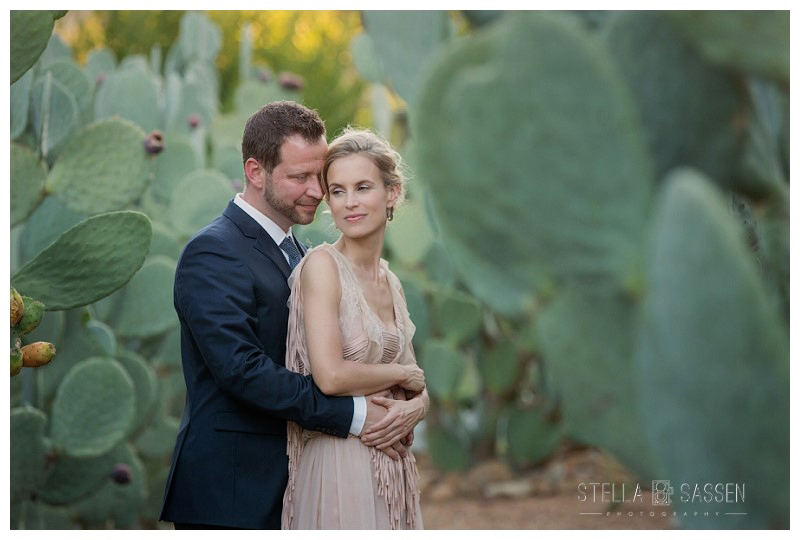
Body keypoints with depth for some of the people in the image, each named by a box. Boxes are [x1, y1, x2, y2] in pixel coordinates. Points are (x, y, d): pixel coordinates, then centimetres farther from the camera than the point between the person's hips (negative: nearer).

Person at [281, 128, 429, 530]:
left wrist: (415, 406, -8)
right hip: (338, 463, -7)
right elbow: (330, 376, -20)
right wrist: (403, 373, -5)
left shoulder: (390, 281, 11)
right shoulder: (321, 264, -10)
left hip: (391, 465, 7)